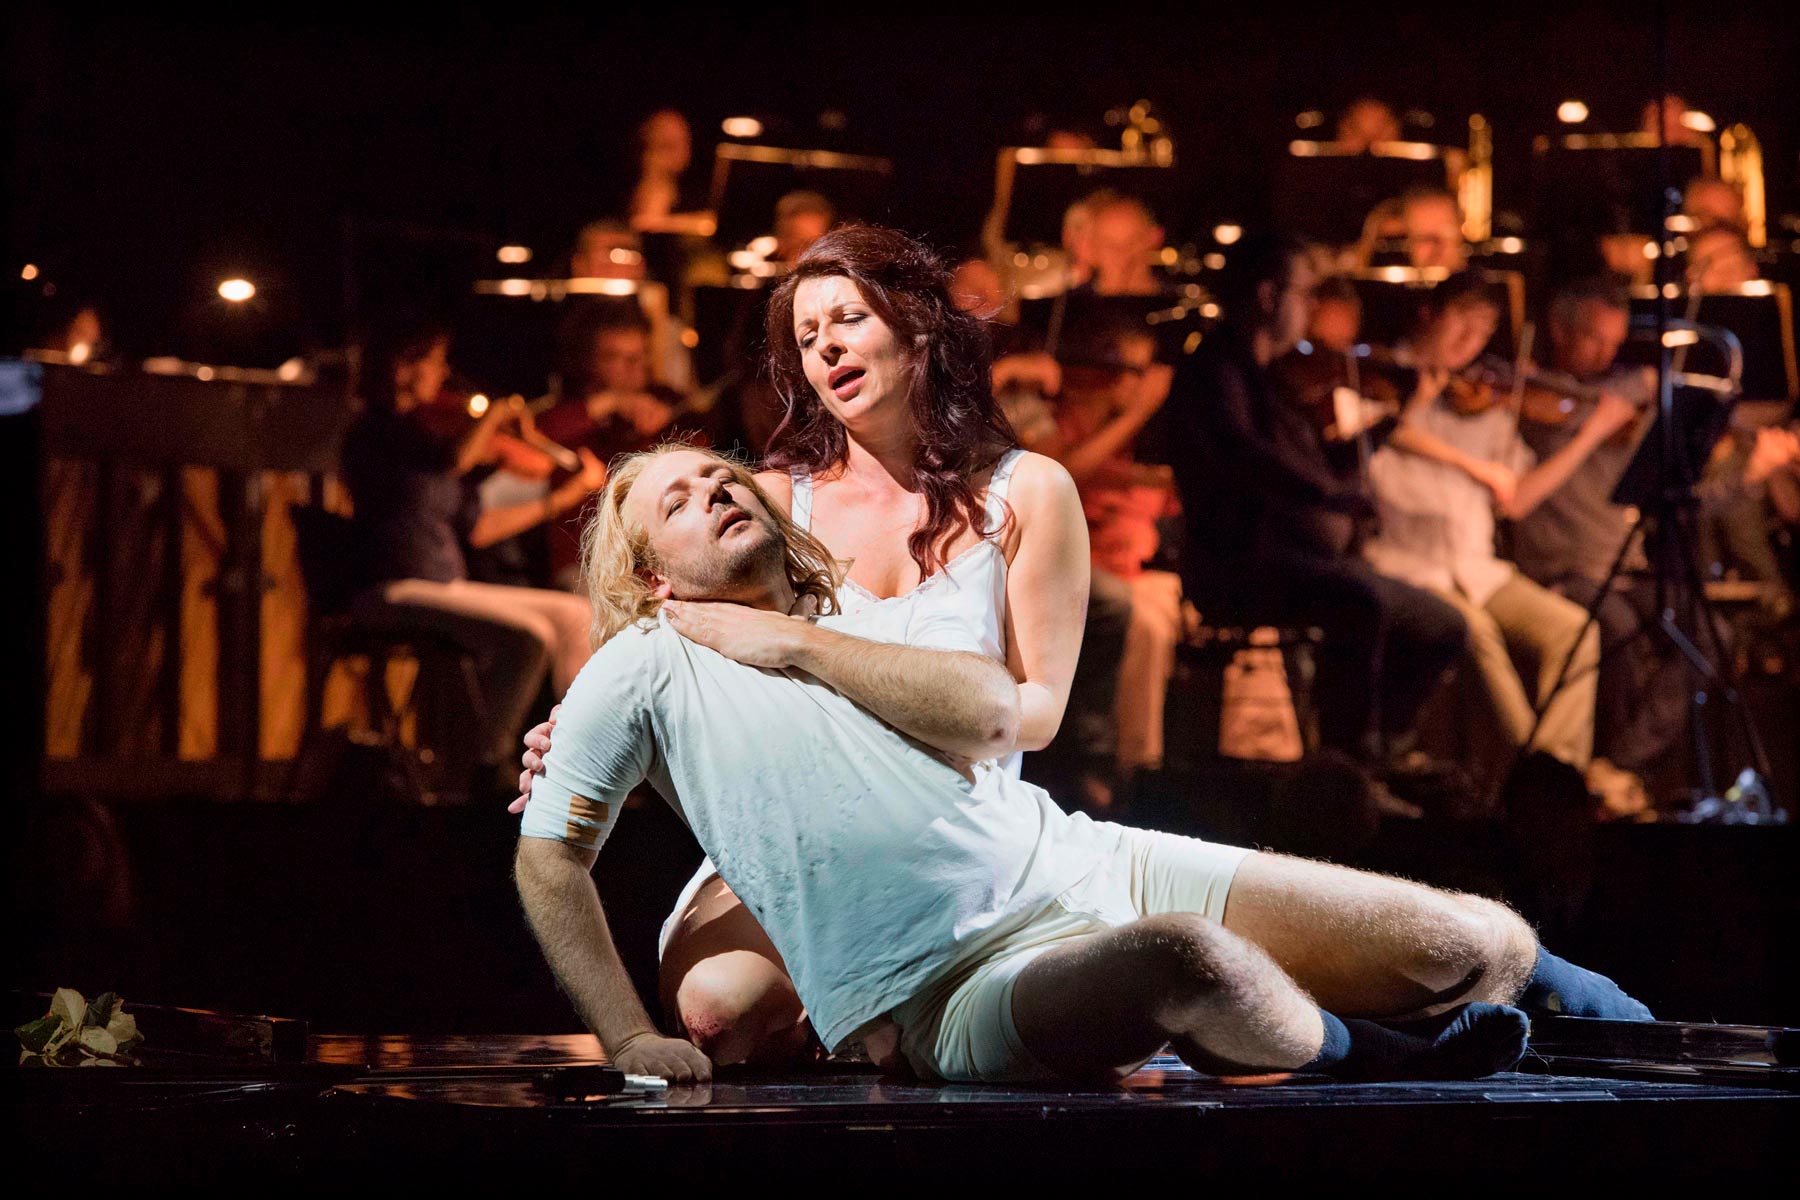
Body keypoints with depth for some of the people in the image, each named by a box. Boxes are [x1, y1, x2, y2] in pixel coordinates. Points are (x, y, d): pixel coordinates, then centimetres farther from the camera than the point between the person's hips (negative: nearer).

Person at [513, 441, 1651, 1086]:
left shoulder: (886, 627, 18)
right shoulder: (644, 671, 8)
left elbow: (991, 709, -4)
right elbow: (550, 855, 10)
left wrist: (797, 643, -2)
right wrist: (632, 1037, 0)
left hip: (1087, 864, 5)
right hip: (958, 995, -5)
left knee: (1483, 948, -6)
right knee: (1188, 961, -41)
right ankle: (1360, 1054, -9)